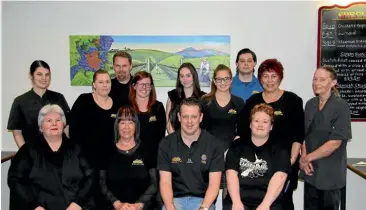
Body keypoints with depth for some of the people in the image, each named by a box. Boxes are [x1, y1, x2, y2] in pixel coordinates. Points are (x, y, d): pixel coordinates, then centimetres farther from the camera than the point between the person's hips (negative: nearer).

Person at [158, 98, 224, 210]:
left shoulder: (213, 144, -2)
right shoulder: (166, 143, 2)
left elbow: (214, 182, -5)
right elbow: (165, 182, -1)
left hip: (203, 199, 0)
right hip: (175, 199, 1)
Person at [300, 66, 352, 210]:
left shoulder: (341, 106, -12)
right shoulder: (310, 104, 5)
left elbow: (335, 142, -17)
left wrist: (308, 158, -12)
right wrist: (303, 158, -6)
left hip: (330, 172, -5)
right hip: (310, 170, 5)